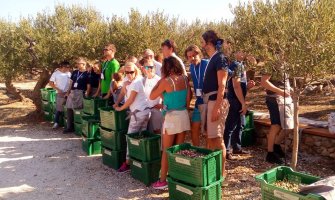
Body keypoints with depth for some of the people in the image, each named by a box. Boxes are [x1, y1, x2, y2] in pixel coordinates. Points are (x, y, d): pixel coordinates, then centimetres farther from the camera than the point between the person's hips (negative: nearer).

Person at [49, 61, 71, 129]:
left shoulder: (69, 73, 6)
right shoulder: (56, 73, -3)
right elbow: (51, 83, -3)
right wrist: (58, 89, -11)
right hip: (60, 93, -3)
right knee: (59, 108, -2)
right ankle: (56, 122, 8)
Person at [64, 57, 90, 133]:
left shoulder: (87, 74, -4)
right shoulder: (74, 72, 15)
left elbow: (88, 85, -7)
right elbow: (71, 83, 18)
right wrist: (68, 92, 13)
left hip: (80, 93, -7)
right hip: (72, 92, 7)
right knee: (69, 109, 6)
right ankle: (69, 127, 16)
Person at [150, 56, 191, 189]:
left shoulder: (166, 81, -12)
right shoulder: (185, 79, 3)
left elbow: (152, 97, -4)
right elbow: (188, 97, 10)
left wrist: (159, 81, 2)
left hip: (171, 117, -5)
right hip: (183, 115, 6)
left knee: (166, 150, 4)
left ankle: (162, 181, 10)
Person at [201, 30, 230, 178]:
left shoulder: (219, 58, -11)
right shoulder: (211, 59, 15)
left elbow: (222, 85, -17)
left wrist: (216, 107, -22)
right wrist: (209, 104, 15)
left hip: (216, 101, -9)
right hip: (209, 100, 9)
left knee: (217, 138, -5)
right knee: (210, 137, 14)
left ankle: (222, 171, 5)